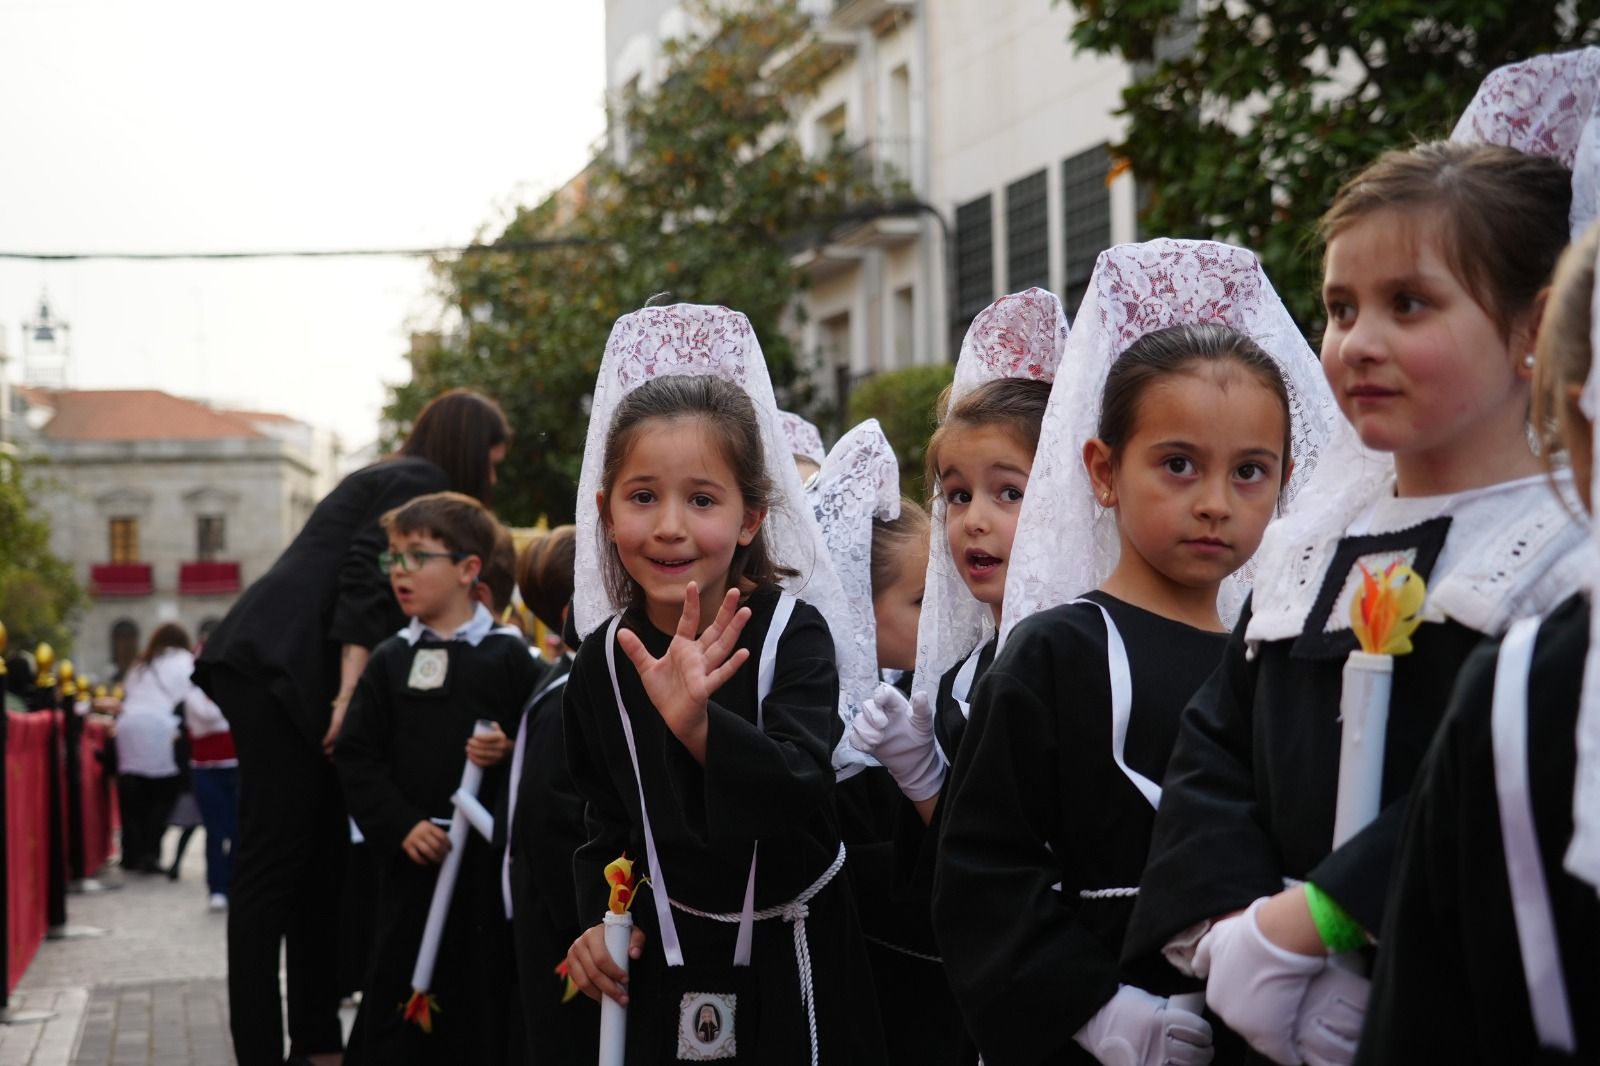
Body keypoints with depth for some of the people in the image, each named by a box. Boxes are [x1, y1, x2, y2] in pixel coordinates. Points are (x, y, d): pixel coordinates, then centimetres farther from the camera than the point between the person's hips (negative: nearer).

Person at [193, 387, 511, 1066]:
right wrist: (351, 689, -20)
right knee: (272, 864, -10)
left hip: (283, 672, 10)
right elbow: (366, 573, -15)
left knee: (321, 861, 10)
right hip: (281, 671, -10)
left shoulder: (389, 479, 27)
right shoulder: (423, 483, -2)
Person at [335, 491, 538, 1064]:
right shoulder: (389, 661, 7)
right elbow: (356, 757, 2)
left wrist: (508, 751, -19)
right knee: (397, 984, 5)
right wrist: (400, 826, -9)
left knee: (486, 986, 3)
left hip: (488, 851, -2)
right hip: (408, 853, 2)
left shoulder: (508, 654, 1)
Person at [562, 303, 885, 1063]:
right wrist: (598, 919, -4)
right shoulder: (602, 661, -3)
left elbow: (803, 794, -31)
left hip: (791, 964, -3)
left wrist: (697, 724, -46)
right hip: (663, 971, 3)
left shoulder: (792, 633, -15)